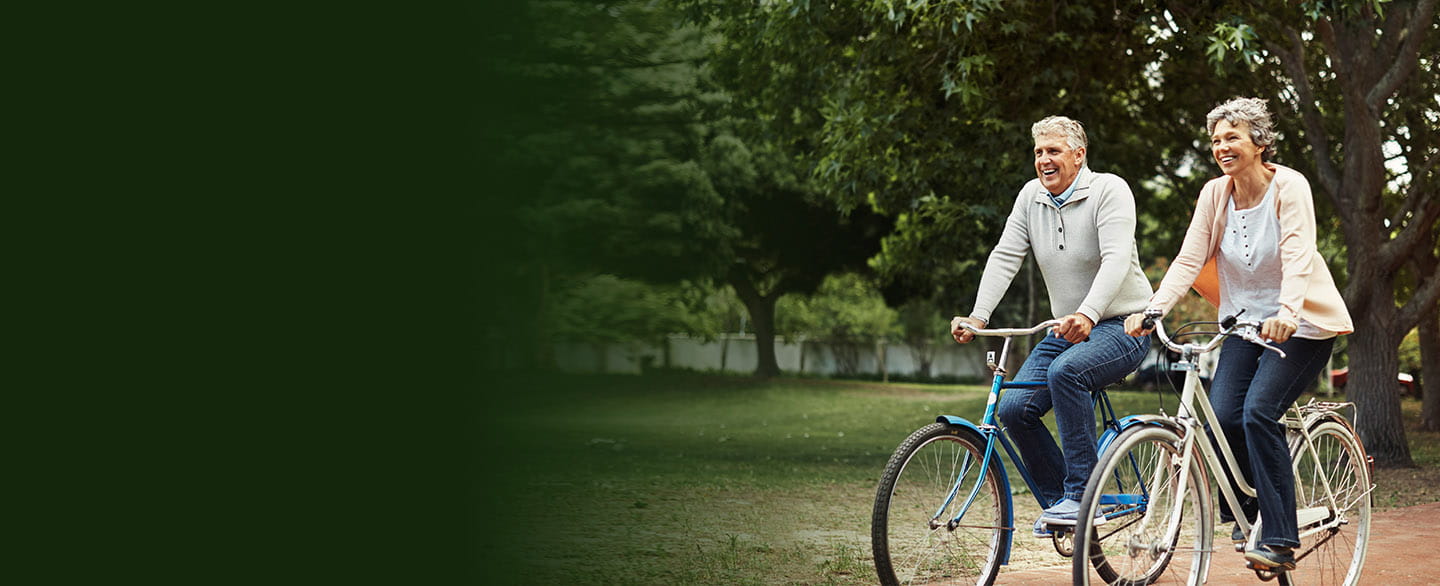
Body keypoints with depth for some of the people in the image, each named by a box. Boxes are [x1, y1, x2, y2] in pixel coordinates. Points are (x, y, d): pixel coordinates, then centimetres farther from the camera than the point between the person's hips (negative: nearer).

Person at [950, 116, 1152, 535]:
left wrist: (1087, 315, -43)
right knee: (1014, 409, -10)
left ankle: (1080, 495, -27)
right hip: (1066, 330, 7)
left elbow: (1116, 259, -27)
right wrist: (978, 317, -16)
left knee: (1065, 371, -35)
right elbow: (1005, 258, -1)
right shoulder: (1031, 196, 5)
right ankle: (1057, 500, 8)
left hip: (1122, 328, -7)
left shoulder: (1109, 190, -13)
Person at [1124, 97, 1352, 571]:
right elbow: (1189, 260, -6)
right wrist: (1153, 308, -22)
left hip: (1300, 323, -5)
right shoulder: (1215, 194, 0)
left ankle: (1280, 540, -18)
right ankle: (1243, 510, 15)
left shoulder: (1289, 187, -14)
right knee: (1222, 416, -13)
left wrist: (1287, 311, -45)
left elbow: (1298, 256, -27)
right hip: (1245, 320, 5)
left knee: (1259, 412, -23)